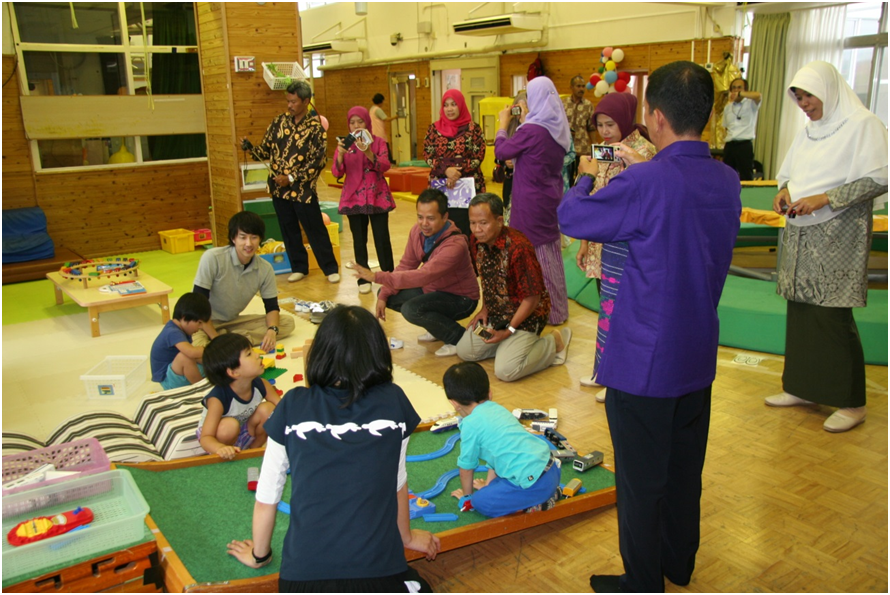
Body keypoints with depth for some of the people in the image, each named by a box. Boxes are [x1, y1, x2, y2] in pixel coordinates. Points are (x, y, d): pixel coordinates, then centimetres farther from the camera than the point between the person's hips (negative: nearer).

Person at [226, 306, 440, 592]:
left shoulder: (293, 406, 0)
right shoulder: (394, 402, -1)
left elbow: (266, 497, 9)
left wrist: (258, 555, 27)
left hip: (304, 576, 1)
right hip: (379, 573, -1)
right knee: (415, 582, 31)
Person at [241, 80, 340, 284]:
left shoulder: (315, 127, -8)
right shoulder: (279, 121, 6)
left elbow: (316, 162, -12)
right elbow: (266, 151, 9)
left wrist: (291, 178, -16)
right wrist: (249, 147, -11)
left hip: (302, 189, -4)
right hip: (278, 188, 5)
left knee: (316, 231, 2)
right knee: (289, 230, 12)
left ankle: (330, 268, 13)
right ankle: (299, 267, 25)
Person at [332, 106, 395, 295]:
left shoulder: (378, 141, 3)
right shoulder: (344, 144, 5)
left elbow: (385, 166, -12)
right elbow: (337, 172, -5)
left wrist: (368, 153, -28)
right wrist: (340, 154, -23)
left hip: (378, 196, -1)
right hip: (354, 197, 1)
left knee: (382, 238, -2)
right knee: (359, 240, 4)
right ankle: (363, 279, 12)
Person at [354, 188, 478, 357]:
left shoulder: (455, 245, -32)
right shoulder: (417, 231, -8)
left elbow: (424, 275, -42)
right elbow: (405, 266, 1)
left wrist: (377, 277, -43)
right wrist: (383, 295, -10)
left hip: (461, 299, -8)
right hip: (433, 289, 8)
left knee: (411, 309, -29)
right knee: (388, 296, -1)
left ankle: (458, 337, -9)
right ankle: (438, 326, 11)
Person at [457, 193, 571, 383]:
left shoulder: (518, 248, -31)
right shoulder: (478, 242, -7)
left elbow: (533, 297, -23)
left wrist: (509, 331, -19)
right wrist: (485, 309, 6)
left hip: (526, 315, -7)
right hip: (496, 313, 8)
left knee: (506, 371, -18)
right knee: (464, 351, 4)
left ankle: (554, 343, 5)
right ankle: (508, 344, 21)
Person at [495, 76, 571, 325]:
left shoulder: (531, 130, -20)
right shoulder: (559, 128, 3)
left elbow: (501, 150, -8)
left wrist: (504, 124, 7)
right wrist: (523, 120, 19)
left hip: (531, 202, -8)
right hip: (551, 197, 8)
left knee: (534, 252, 3)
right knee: (551, 250, 16)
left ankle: (550, 312, 11)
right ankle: (558, 307, 27)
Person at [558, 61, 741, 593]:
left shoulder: (645, 184, -24)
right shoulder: (727, 181, -1)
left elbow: (571, 217, -11)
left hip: (644, 360, -7)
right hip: (698, 356, 7)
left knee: (642, 481, 10)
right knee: (685, 469, 23)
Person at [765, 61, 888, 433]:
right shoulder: (809, 131, 15)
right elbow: (789, 171, 22)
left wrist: (824, 198, -20)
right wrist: (785, 190, -1)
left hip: (837, 237, -7)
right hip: (801, 234, 7)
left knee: (833, 317, -7)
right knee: (800, 311, 10)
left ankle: (851, 403, 5)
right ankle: (802, 388, 22)